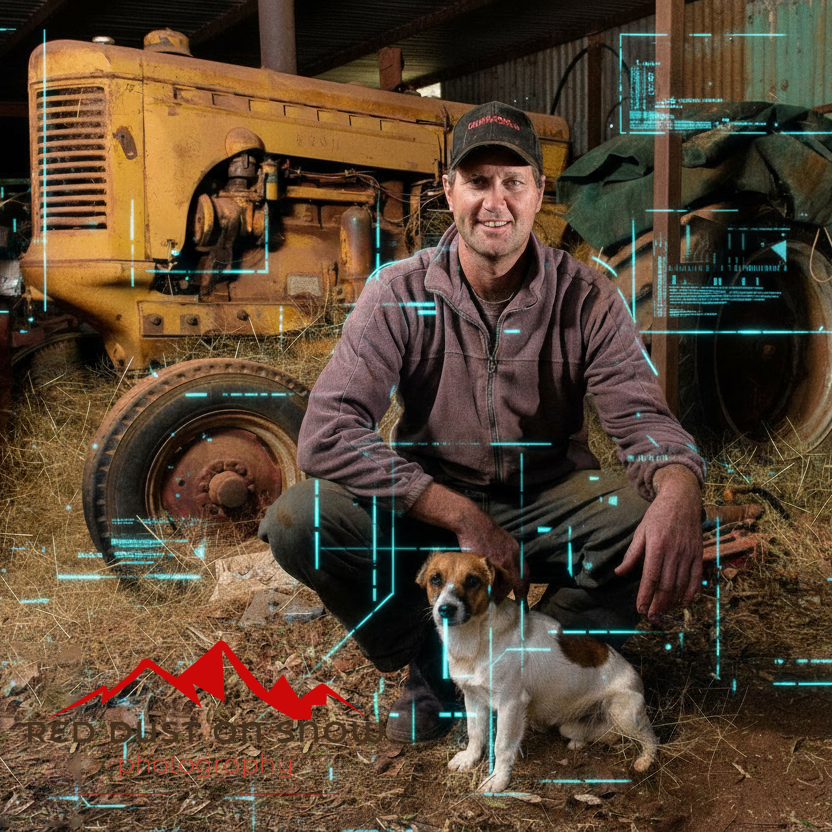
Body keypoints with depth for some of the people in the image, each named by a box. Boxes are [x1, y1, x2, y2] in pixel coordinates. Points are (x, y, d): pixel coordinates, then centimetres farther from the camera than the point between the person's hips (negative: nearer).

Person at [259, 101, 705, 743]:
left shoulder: (585, 298, -8)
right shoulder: (400, 294, -12)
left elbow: (641, 416, -14)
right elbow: (327, 433, -21)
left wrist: (678, 489, -41)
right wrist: (464, 519, -30)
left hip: (548, 505, 1)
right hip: (428, 504, 0)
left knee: (652, 522, -29)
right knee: (298, 520, -26)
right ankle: (436, 666, 0)